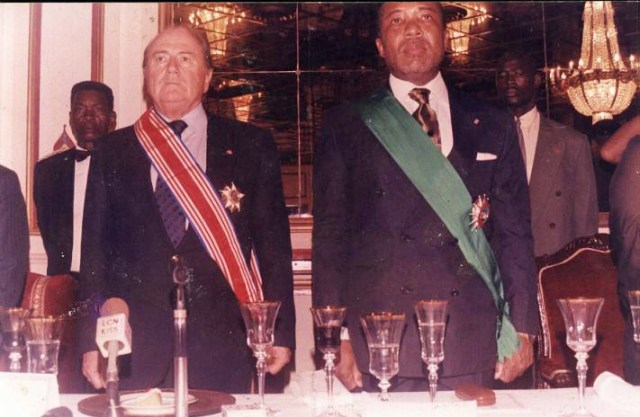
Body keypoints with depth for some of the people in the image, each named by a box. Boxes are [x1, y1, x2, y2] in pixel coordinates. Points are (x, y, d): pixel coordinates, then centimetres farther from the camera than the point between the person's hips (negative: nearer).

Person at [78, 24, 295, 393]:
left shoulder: (251, 146, 6)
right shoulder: (112, 151, 11)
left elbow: (273, 242, 4)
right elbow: (96, 248, 9)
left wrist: (281, 332, -2)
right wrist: (92, 340, 4)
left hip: (223, 347, -1)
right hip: (135, 350, 1)